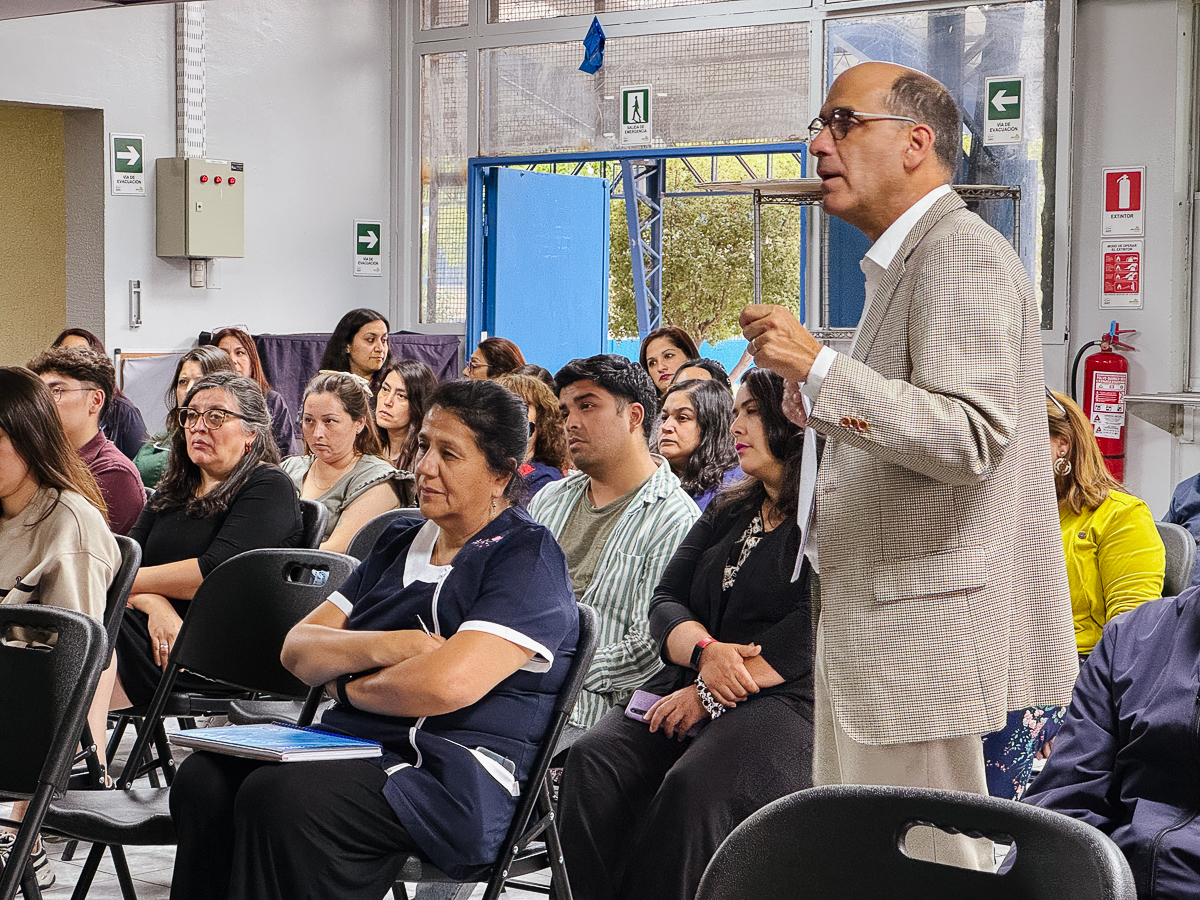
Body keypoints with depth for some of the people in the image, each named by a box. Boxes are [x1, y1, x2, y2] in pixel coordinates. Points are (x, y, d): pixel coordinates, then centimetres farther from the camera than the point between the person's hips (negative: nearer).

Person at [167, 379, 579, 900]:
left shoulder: (527, 559, -4)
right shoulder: (399, 545, 21)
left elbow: (446, 685, -19)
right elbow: (297, 650, 12)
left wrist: (348, 683, -1)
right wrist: (386, 647, -8)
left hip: (454, 776, -8)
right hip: (352, 744, 8)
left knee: (280, 797, -31)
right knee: (205, 775, -17)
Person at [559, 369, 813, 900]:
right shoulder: (727, 513, 23)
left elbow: (814, 627, -13)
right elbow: (665, 602, 14)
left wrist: (712, 695, -15)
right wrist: (705, 651, -10)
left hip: (788, 699, -7)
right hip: (688, 688, 7)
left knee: (693, 788, -35)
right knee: (593, 762, -22)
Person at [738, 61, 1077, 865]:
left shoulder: (961, 254, -14)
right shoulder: (904, 261, 20)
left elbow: (970, 438, -24)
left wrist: (821, 368, -28)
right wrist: (826, 406, 14)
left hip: (926, 630, -11)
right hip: (866, 621, 11)